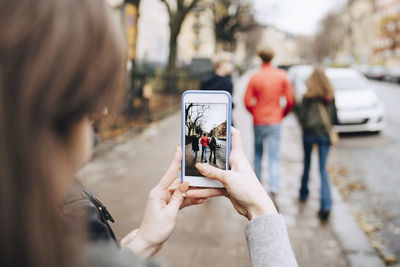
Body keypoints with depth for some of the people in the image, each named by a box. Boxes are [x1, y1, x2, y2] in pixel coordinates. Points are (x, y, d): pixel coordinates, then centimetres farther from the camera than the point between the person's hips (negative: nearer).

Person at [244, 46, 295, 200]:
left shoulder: (254, 78, -7)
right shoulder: (282, 76, -4)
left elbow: (247, 102, -6)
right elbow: (290, 100, -3)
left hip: (258, 122, 0)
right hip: (275, 121, 0)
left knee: (257, 154, 18)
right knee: (274, 157, 1)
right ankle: (273, 188, -14)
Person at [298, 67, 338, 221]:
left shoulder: (308, 96, -10)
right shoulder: (331, 96, 0)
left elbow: (302, 116, -8)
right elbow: (335, 117, 5)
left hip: (309, 133, -2)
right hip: (325, 134, 2)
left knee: (307, 164, 19)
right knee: (323, 168, 2)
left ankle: (304, 193, 35)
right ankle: (326, 204, -10)